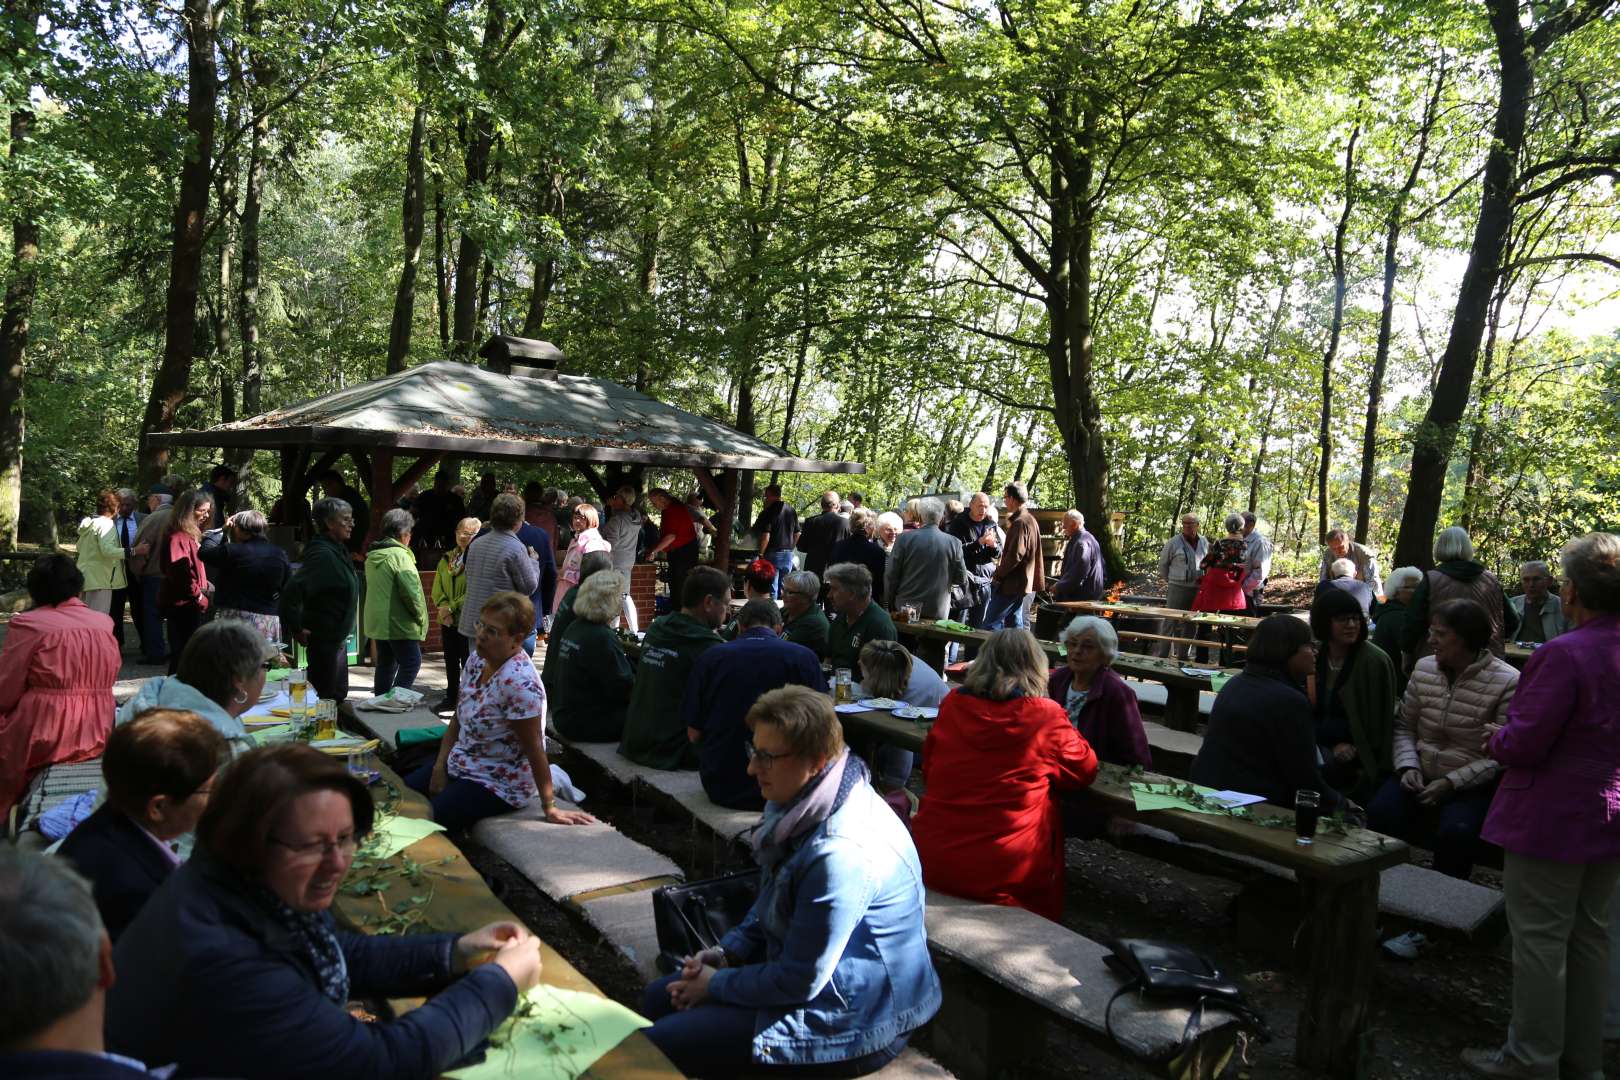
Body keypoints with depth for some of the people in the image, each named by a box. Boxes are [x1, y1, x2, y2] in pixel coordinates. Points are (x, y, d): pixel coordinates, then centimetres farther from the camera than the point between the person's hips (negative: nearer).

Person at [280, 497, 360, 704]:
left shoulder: (338, 551, 9)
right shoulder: (322, 554, -21)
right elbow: (292, 591, -30)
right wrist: (297, 630, -22)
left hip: (337, 638, 10)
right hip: (324, 639, -10)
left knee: (339, 695, 18)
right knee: (325, 699, -2)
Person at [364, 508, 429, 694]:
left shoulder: (372, 556, 11)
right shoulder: (399, 555, -16)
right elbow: (411, 591, -22)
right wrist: (420, 616, -8)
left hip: (376, 621, 9)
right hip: (399, 622, -9)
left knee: (385, 663, 16)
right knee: (411, 662, -1)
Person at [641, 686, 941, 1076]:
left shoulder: (841, 853, -33)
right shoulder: (804, 803, -2)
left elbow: (799, 981, -24)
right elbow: (771, 900, 16)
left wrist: (716, 985, -10)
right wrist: (728, 950, 2)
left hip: (849, 1023, -10)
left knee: (658, 1045, -12)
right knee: (658, 1000, 11)